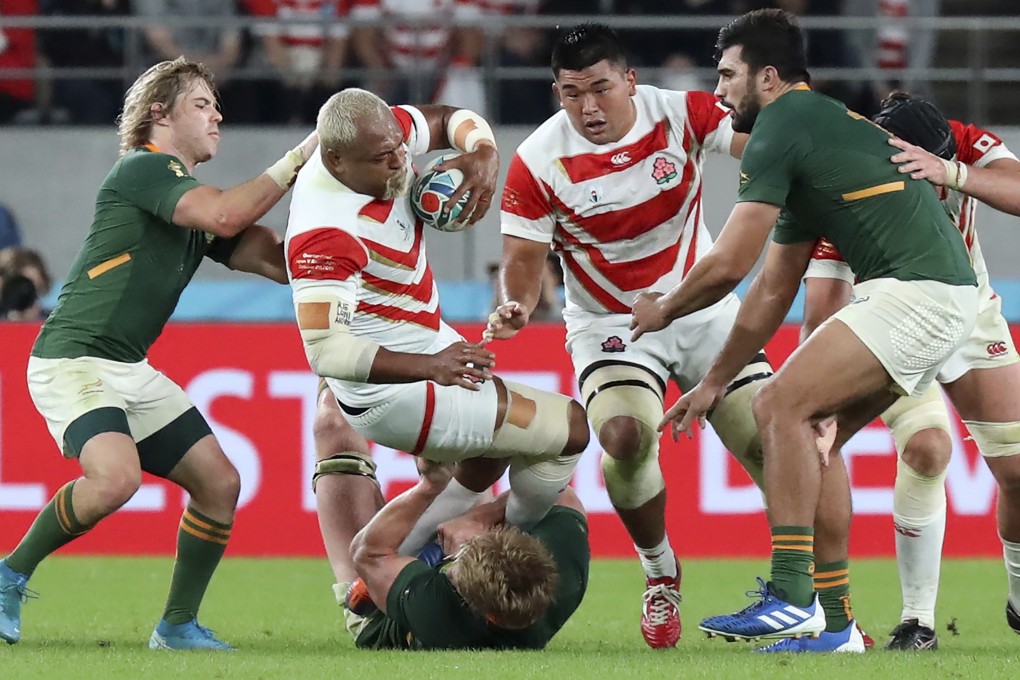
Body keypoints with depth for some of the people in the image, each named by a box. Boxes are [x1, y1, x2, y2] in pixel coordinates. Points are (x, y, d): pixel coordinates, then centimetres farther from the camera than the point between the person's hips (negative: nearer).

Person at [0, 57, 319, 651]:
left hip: (132, 372, 9)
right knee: (116, 476, -31)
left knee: (220, 483, 2)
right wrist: (297, 161, -15)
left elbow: (279, 261, 11)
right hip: (73, 361, -9)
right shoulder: (141, 170, -10)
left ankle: (179, 625, 15)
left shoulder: (192, 199, 17)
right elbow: (226, 216, -23)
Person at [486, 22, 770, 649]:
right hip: (611, 325, -2)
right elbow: (525, 256, -8)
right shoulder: (538, 162, -14)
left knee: (769, 442, -7)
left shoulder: (681, 114, -12)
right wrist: (517, 305, -30)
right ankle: (660, 573, -1)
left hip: (702, 308, 2)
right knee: (625, 437, -28)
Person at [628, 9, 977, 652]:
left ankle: (793, 597, -17)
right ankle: (834, 623, 11)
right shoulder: (818, 128, 25)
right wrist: (715, 382, 31)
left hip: (917, 293, -10)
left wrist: (662, 310, 13)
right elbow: (775, 287, 29)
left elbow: (729, 265, -8)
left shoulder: (780, 133, -7)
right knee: (812, 430, 12)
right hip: (948, 291, 10)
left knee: (783, 406, -12)